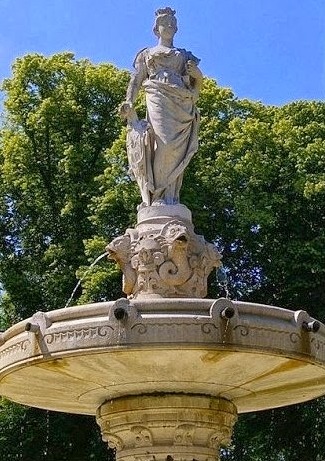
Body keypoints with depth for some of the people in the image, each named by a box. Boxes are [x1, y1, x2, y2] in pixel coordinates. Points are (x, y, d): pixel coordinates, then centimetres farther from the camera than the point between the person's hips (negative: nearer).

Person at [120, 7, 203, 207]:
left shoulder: (185, 55, 31)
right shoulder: (147, 53, 25)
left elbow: (198, 81, 25)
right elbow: (136, 80, 13)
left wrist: (195, 72, 2)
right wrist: (129, 101, -4)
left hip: (183, 103, 3)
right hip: (159, 98, -3)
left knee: (177, 149, -12)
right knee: (163, 142, -22)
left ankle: (171, 198, -17)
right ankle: (157, 197, -27)